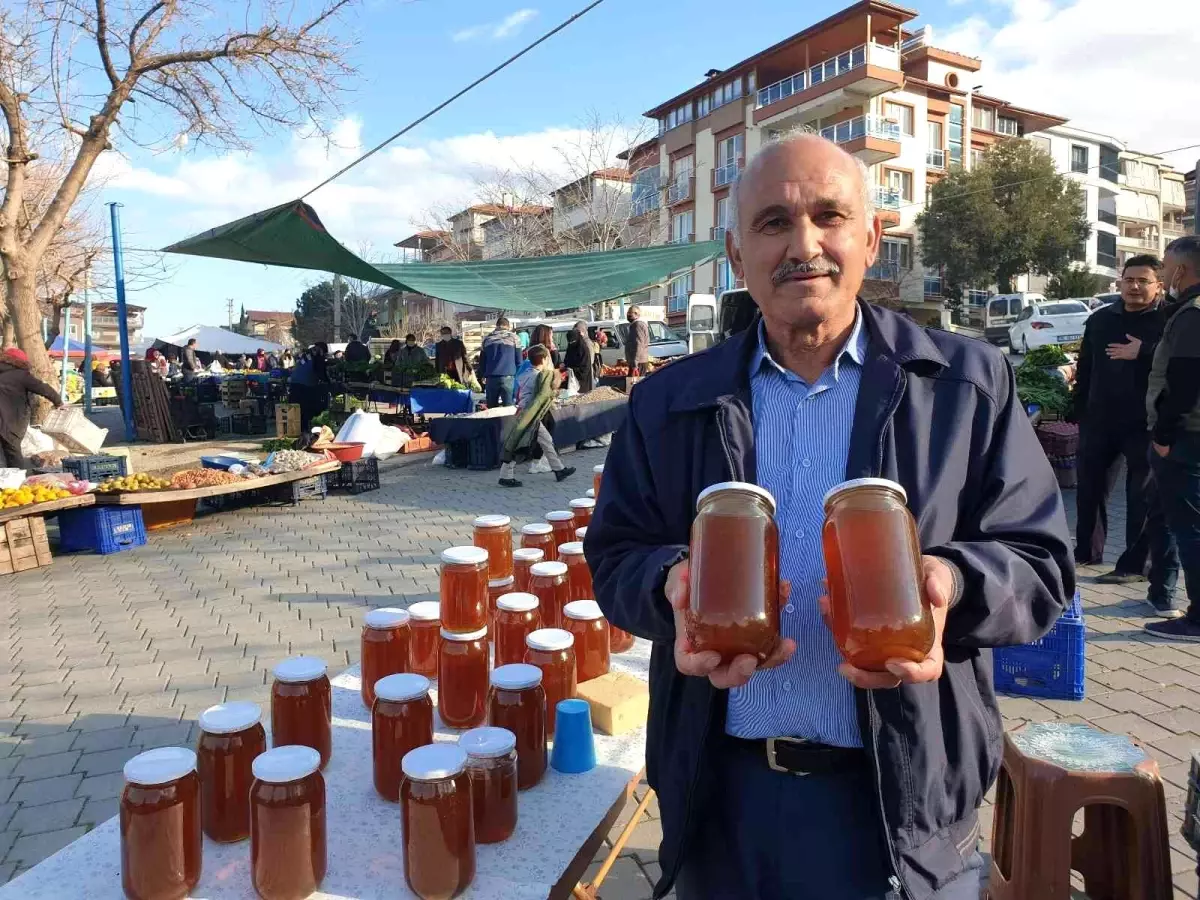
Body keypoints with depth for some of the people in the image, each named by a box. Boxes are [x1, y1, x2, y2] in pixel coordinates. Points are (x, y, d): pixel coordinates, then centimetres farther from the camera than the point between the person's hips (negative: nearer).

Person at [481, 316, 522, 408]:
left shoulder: (487, 339, 15)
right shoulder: (513, 338, 6)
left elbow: (482, 361, 18)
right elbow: (519, 360, 4)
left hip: (491, 378, 3)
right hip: (508, 377, -3)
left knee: (491, 409, 9)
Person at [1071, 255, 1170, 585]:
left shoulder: (1169, 320, -5)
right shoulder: (1100, 319, 12)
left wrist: (1143, 353, -23)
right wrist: (1079, 409, 11)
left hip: (1144, 423, -5)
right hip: (1099, 419, 5)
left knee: (1141, 495, 3)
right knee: (1089, 487, 12)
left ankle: (1134, 564, 9)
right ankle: (1087, 551, 27)